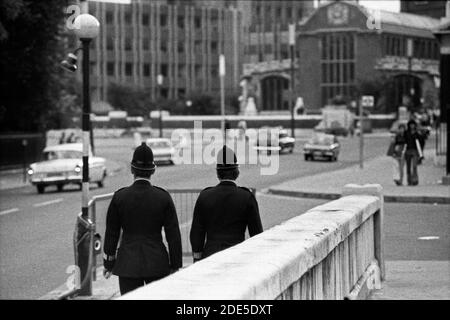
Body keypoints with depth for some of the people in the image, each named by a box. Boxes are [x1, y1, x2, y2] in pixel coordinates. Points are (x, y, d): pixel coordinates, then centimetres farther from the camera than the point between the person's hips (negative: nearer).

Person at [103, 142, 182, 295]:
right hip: (157, 263, 0)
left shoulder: (119, 197, -5)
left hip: (128, 264, 0)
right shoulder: (163, 197, -5)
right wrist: (175, 265, 6)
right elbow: (173, 235, -2)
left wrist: (108, 264, 12)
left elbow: (111, 234, 2)